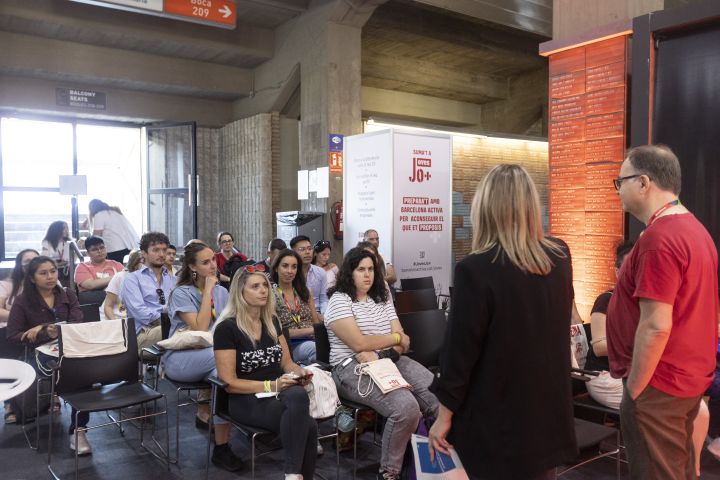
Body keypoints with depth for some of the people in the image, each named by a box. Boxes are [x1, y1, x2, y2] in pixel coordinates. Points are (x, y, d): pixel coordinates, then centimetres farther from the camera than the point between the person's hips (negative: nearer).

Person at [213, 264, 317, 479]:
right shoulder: (227, 328, -8)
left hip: (279, 394, 6)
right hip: (245, 400, -6)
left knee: (298, 395, -34)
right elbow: (229, 383, -10)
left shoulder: (272, 321, 11)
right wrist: (270, 385, -19)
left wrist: (299, 372, -6)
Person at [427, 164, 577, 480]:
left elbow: (459, 349, -18)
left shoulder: (476, 269, -22)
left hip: (496, 422, -5)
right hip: (548, 413, 6)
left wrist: (445, 415, -6)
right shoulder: (560, 258, -3)